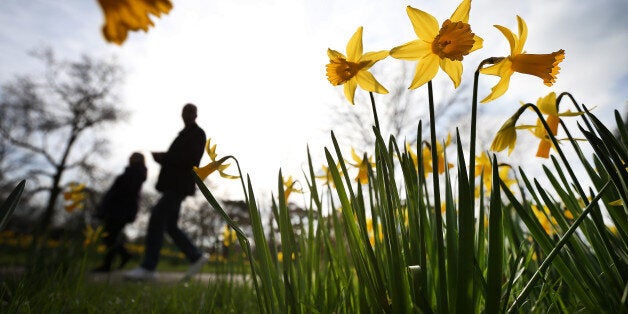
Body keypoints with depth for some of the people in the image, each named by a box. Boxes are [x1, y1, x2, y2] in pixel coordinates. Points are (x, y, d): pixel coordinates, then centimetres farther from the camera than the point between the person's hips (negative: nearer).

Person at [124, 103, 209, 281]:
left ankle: (148, 268, -17)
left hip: (180, 185, -9)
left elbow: (191, 158, -16)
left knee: (157, 218, -18)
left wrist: (164, 157, -14)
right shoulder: (184, 134, 27)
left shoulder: (198, 134, -1)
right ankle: (196, 257, 14)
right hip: (174, 185, 9)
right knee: (170, 226, 7)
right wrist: (163, 158, 7)